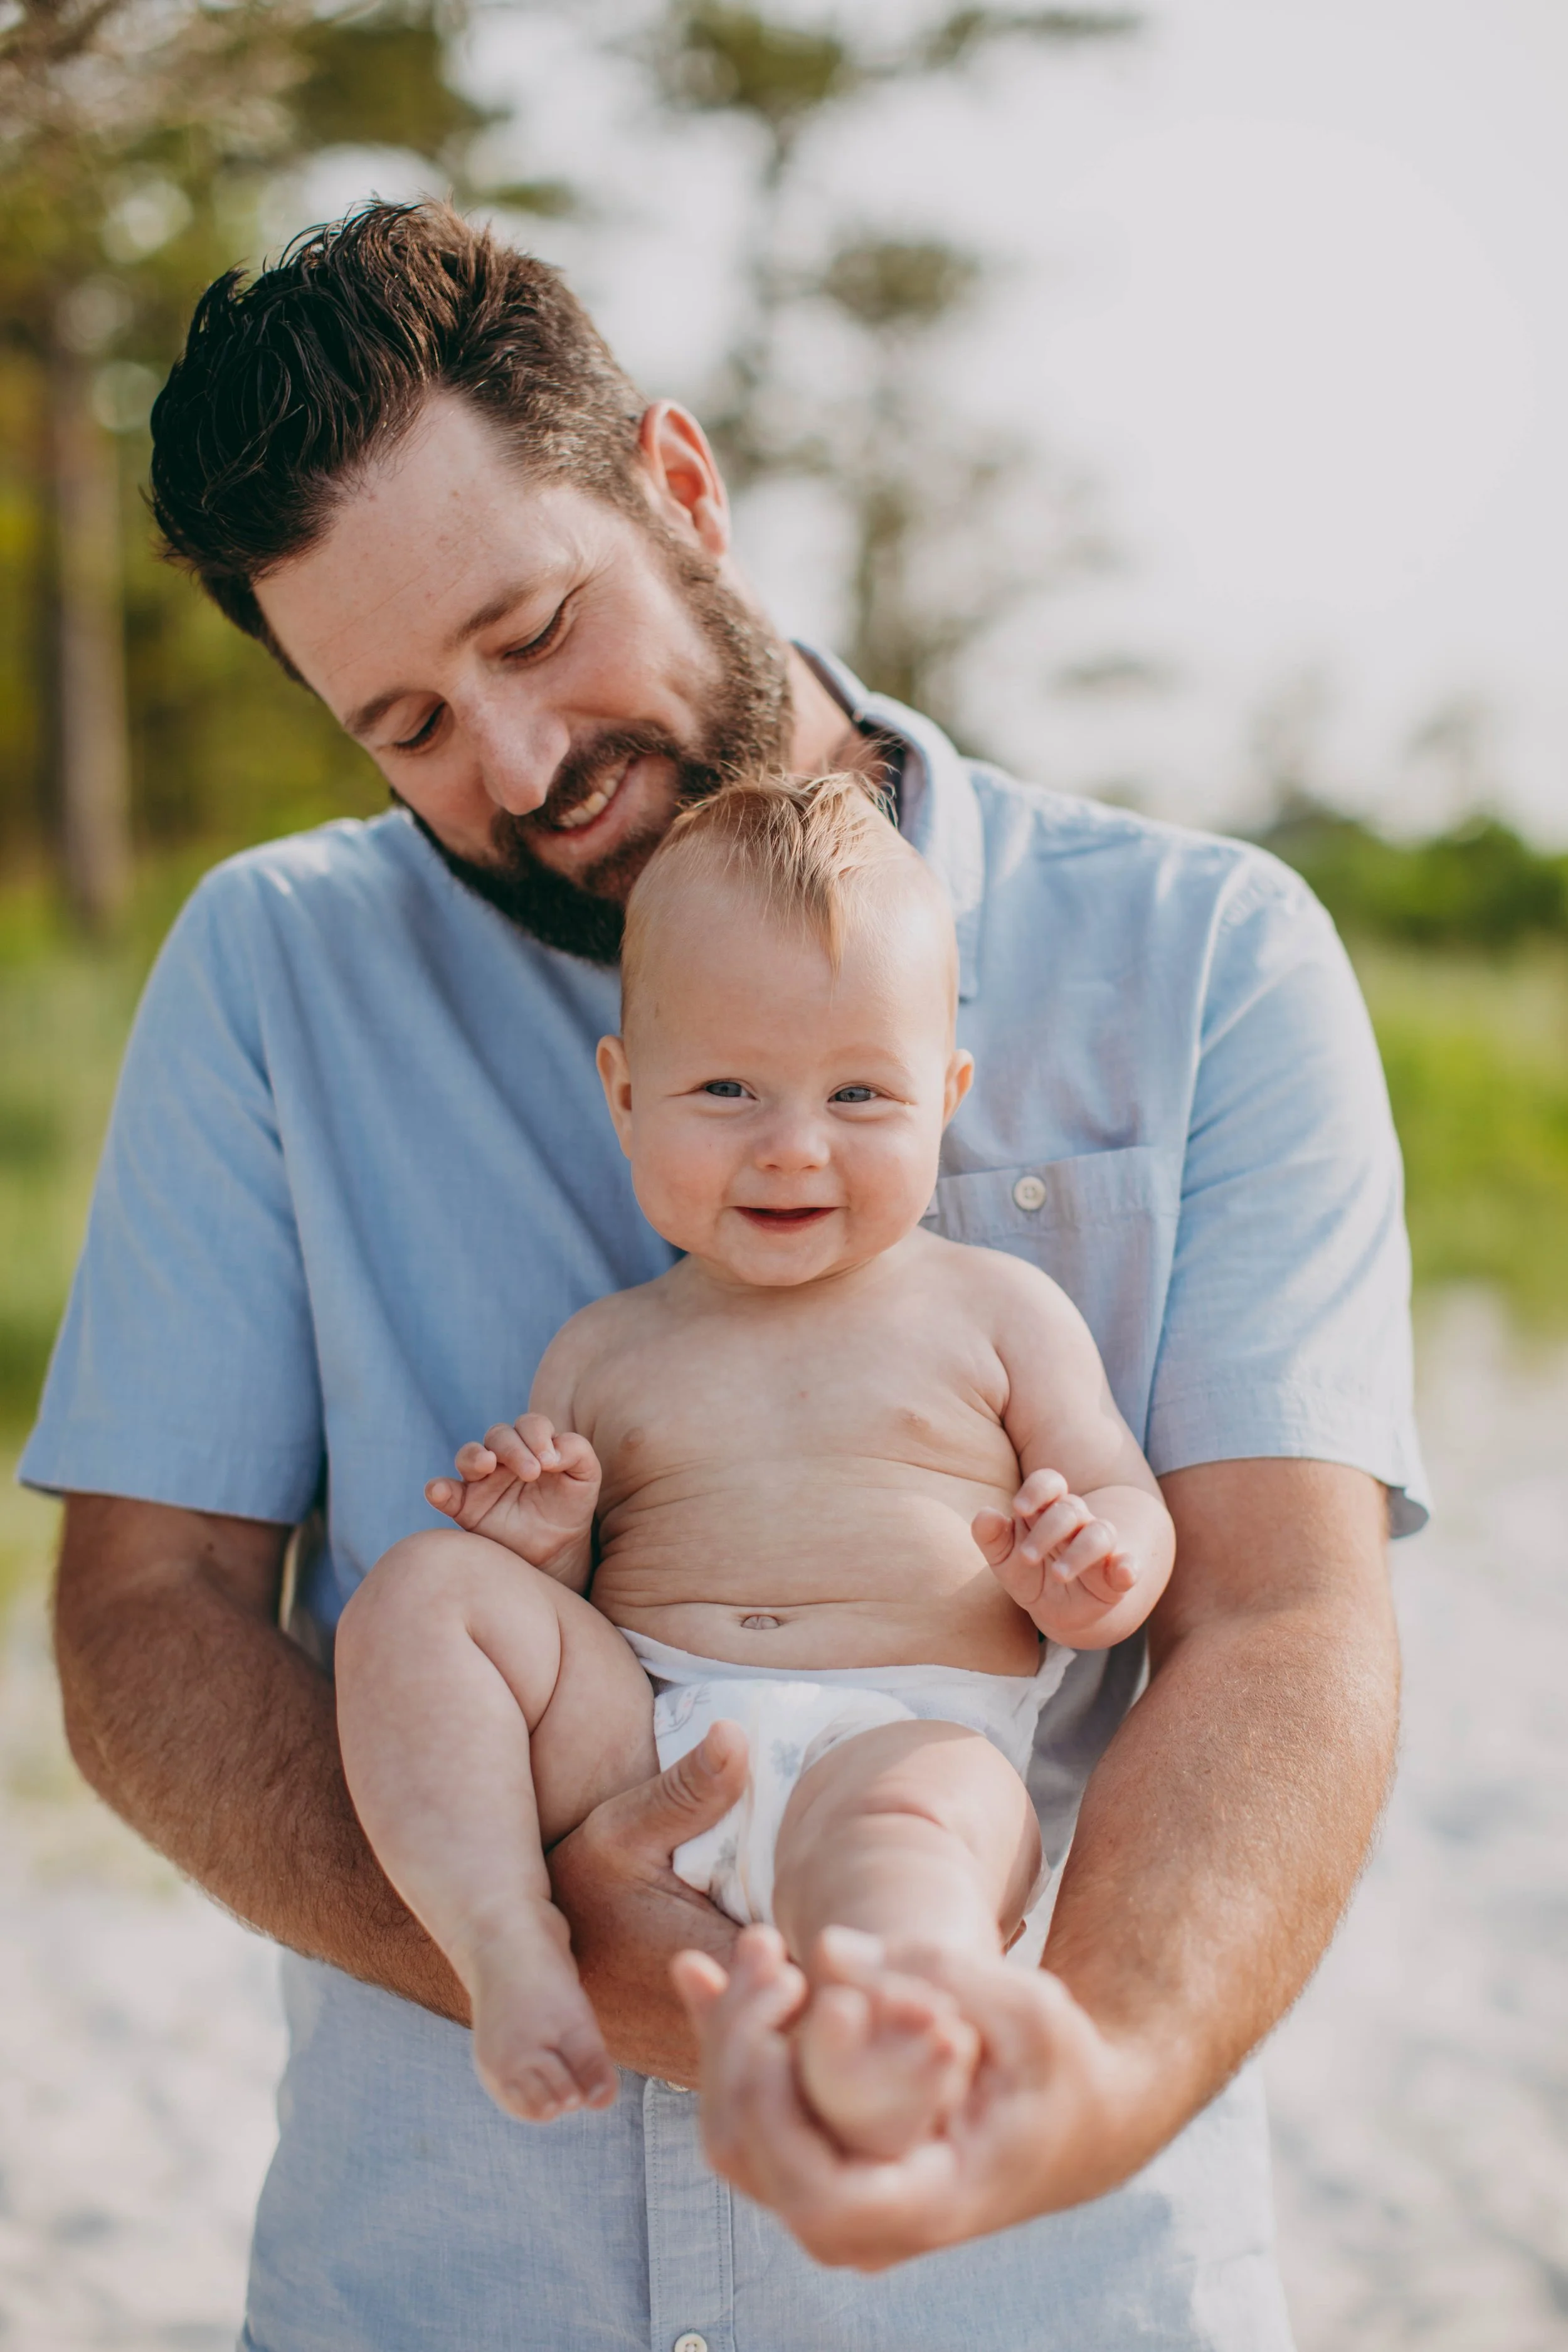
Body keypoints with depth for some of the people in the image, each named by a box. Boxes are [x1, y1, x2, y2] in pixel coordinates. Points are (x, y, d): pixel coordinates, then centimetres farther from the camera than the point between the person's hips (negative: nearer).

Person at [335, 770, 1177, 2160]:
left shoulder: (997, 1311, 16)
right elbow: (554, 1612, 21)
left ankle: (885, 2055, -69)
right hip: (632, 1751, 4)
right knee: (423, 1592, -15)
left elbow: (1132, 1514, 14)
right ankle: (511, 1939, -27)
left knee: (905, 1803, -39)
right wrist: (541, 1555, -3)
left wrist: (1089, 1567, -10)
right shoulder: (605, 1352, 20)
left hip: (912, 1740, -3)